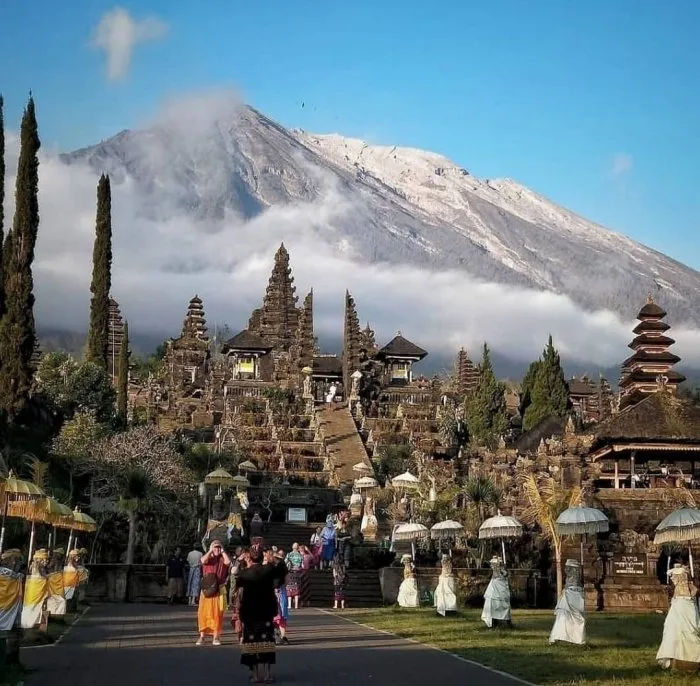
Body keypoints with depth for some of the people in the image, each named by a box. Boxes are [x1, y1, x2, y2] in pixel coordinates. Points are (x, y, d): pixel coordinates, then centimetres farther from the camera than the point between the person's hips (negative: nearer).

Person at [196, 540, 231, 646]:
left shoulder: (223, 558, 8)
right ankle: (202, 636, 5)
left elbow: (228, 562, -15)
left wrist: (222, 551, -5)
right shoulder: (208, 557, 8)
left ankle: (216, 637, 6)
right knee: (203, 612, -2)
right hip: (207, 589, 0)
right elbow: (203, 560, -16)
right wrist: (210, 551, -8)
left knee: (217, 613, 0)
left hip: (219, 589, 0)